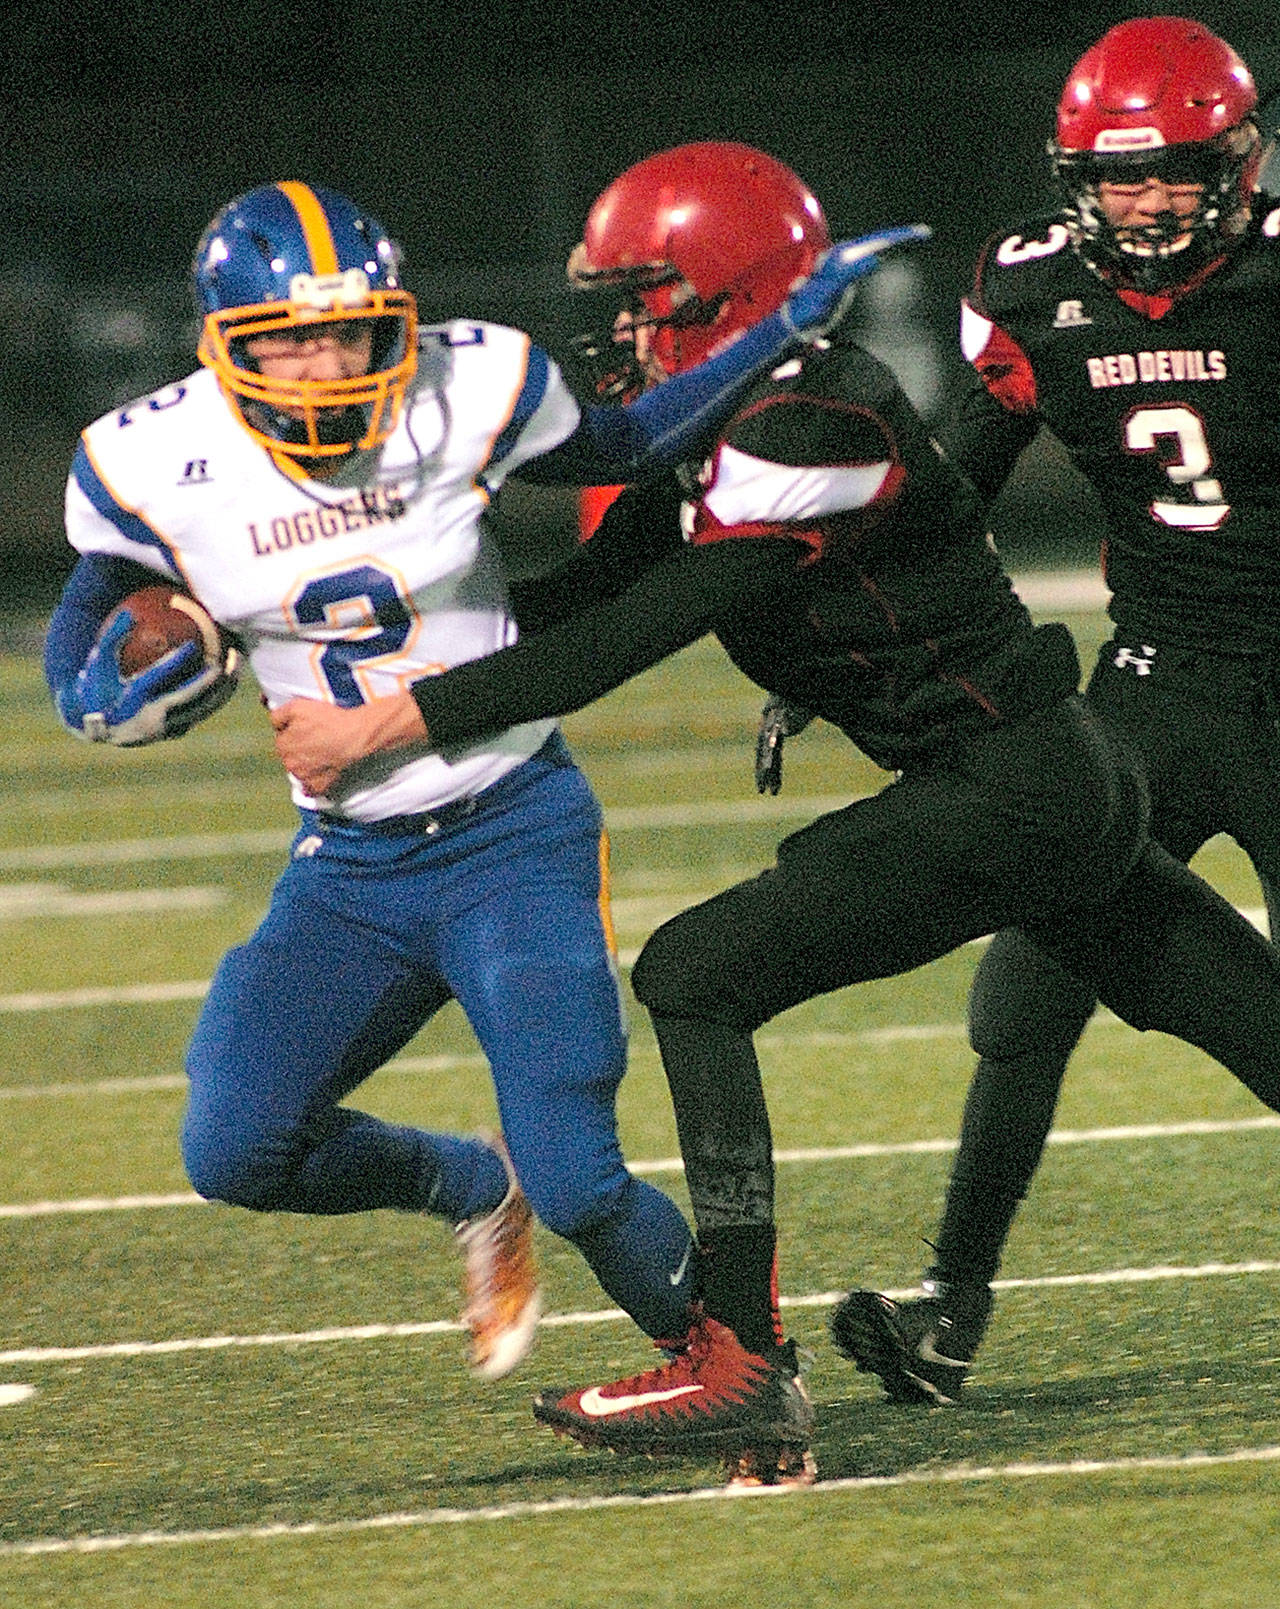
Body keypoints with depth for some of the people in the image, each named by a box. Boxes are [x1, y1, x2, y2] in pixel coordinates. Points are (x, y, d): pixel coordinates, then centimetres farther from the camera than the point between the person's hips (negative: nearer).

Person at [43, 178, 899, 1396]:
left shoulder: (463, 394, -12)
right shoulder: (155, 465, -11)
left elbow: (616, 448, 7)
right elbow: (83, 630, 4)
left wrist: (789, 325, -1)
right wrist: (103, 699, -21)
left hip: (514, 836, -3)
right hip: (346, 869, 3)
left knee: (576, 1184, -15)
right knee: (234, 1155, -13)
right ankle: (473, 1188, 17)